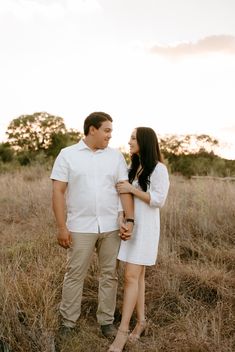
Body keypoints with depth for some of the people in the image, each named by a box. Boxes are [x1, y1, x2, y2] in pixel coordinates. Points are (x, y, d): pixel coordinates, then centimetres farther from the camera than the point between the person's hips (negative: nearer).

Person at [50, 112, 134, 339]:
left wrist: (129, 220, -8)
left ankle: (106, 321, 24)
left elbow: (124, 190, 3)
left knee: (109, 275, 10)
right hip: (80, 228, -2)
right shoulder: (67, 155, -1)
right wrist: (61, 227, -9)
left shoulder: (116, 156, 6)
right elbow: (58, 192, -4)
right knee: (74, 275, 6)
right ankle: (67, 322, 21)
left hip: (111, 227, 3)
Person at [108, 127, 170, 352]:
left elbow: (158, 200, -14)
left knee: (131, 277, -10)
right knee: (137, 275, 9)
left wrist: (131, 189, -16)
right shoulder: (133, 168, 15)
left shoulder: (159, 169, -8)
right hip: (129, 226, 7)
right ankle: (141, 321, 20)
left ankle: (122, 331, -6)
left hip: (145, 228, -7)